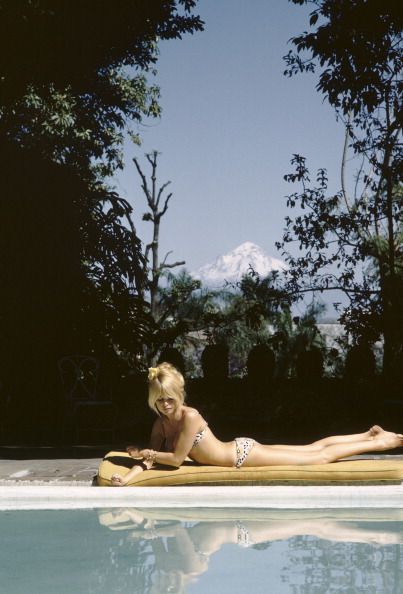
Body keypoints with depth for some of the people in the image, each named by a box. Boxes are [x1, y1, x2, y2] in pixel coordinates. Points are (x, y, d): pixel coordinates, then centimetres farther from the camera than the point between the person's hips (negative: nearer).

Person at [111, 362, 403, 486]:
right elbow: (151, 458, -3)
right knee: (314, 449, 17)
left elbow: (177, 459, -24)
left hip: (244, 453, -7)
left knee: (321, 456, 1)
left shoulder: (190, 417, -27)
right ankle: (371, 435, 28)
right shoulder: (161, 423, -4)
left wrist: (146, 452, -15)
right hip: (237, 451, 7)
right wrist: (127, 477, -19)